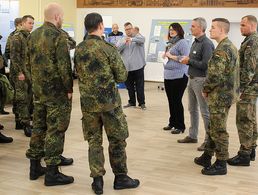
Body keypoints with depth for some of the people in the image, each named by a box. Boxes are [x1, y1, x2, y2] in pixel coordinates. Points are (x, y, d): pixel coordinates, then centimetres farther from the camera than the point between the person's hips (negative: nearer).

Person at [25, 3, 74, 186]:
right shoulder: (58, 35, -15)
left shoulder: (33, 35, 10)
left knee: (39, 127, 15)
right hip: (57, 91, -8)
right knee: (55, 130, -2)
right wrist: (69, 88, -11)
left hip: (38, 90, 8)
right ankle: (52, 172, 3)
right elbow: (64, 66, -19)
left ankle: (35, 166, 22)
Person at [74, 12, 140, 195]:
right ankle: (120, 177, 18)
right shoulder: (108, 48, -13)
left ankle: (97, 180, 11)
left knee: (94, 141, 11)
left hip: (88, 102, 4)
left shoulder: (78, 49, 1)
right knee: (117, 139, 9)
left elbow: (79, 73, 11)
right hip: (109, 100, -4)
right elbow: (122, 76, -8)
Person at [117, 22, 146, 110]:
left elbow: (142, 39, -24)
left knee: (140, 86, 0)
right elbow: (117, 48, -5)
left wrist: (132, 39, -43)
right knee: (129, 86, 12)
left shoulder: (138, 37, 1)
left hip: (138, 66, -3)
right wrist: (124, 42, -24)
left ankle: (142, 102, 9)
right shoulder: (122, 40, 11)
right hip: (127, 67, 3)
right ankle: (132, 102, 24)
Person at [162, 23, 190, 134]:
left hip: (179, 76, -8)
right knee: (171, 101, 13)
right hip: (168, 76, 8)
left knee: (177, 101, -3)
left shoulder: (182, 42, -9)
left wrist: (171, 56, -14)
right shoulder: (170, 43, 16)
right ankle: (172, 123, 24)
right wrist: (165, 56, 7)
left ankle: (180, 126, 6)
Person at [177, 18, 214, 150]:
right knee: (192, 109, 17)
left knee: (205, 111, -3)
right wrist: (186, 60, 1)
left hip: (200, 80, -9)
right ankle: (192, 136, 28)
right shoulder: (195, 42, 12)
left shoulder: (206, 44, -16)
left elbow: (205, 65, -23)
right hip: (192, 79, 9)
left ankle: (209, 140, 5)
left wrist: (190, 61, -13)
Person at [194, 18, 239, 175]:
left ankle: (221, 165, 10)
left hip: (220, 96, -10)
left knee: (218, 131, 0)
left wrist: (205, 90, -7)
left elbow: (215, 75, -25)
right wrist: (210, 90, 15)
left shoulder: (221, 50, -20)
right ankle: (207, 157, 29)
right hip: (227, 93, 10)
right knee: (213, 127, 18)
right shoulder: (231, 46, 13)